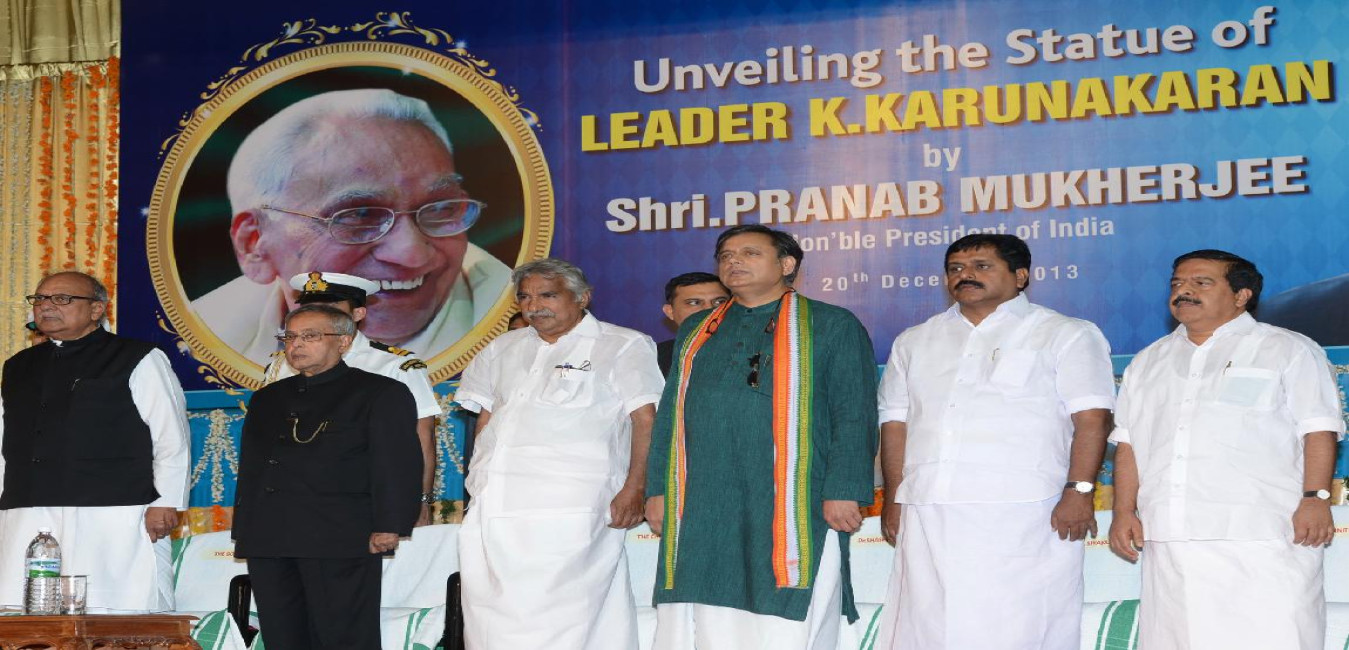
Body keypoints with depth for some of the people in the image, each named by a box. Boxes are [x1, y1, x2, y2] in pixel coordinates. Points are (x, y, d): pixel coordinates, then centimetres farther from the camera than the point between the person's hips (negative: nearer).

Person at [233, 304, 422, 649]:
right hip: (268, 542, 6)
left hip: (340, 542, -6)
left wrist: (389, 527, -15)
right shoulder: (267, 399, 22)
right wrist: (243, 534, 16)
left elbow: (398, 465, -5)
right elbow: (250, 471, 24)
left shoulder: (382, 393, 3)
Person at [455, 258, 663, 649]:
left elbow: (646, 419, -4)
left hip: (568, 512, -6)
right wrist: (478, 483, 17)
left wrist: (634, 489, -14)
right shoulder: (504, 350, 22)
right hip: (494, 511, 6)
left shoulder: (623, 346, 4)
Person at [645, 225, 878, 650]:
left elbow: (853, 415, -1)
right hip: (700, 515, 4)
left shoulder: (832, 326, 6)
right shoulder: (696, 332, 21)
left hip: (791, 514, -4)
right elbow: (669, 414, 20)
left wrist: (843, 490, -11)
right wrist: (658, 489, 10)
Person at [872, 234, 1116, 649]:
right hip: (928, 516, 4)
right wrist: (893, 500, 9)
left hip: (1022, 517, -4)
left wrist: (1079, 492, -13)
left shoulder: (1066, 335, 7)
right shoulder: (914, 343, 21)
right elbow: (895, 424, 18)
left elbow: (1092, 418, -3)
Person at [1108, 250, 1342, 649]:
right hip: (1169, 540, 5)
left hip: (1260, 540, -4)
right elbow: (1128, 443, 20)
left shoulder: (1288, 350, 9)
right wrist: (1124, 511, 9)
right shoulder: (1148, 363, 24)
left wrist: (1315, 497, -12)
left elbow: (1318, 431, 1)